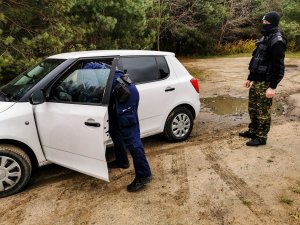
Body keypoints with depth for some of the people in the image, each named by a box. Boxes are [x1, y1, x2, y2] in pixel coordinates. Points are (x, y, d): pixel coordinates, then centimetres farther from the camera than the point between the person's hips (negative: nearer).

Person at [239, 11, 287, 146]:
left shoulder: (277, 41, -15)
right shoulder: (265, 38, 16)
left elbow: (278, 66, -19)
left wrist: (272, 87, -22)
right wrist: (250, 78, 21)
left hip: (265, 83, -9)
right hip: (256, 81, 9)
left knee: (263, 111, -1)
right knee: (252, 108, 16)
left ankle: (261, 137, 10)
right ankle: (252, 131, 30)